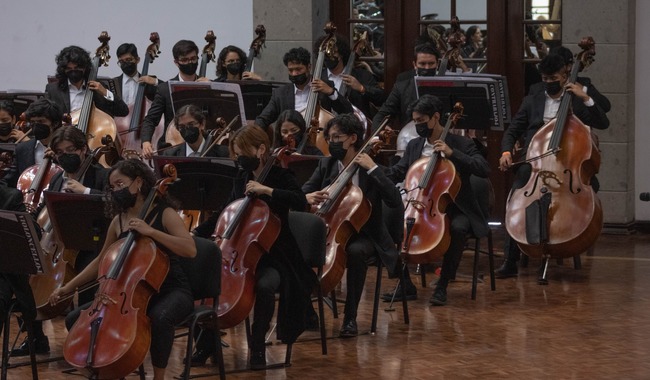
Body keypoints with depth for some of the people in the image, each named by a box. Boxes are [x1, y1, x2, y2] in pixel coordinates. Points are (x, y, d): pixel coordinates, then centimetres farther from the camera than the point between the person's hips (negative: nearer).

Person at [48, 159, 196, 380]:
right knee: (76, 320, -5)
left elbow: (190, 250, -23)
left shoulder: (164, 213, -8)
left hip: (171, 291, -6)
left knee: (159, 318, -42)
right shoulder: (118, 220, 9)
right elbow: (100, 262, 19)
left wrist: (150, 231, -28)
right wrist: (68, 287, 13)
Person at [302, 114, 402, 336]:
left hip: (363, 235, -3)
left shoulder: (370, 168, -5)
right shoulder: (326, 165, 8)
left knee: (356, 251, -38)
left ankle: (350, 318, -25)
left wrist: (373, 169, -23)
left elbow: (395, 201, -18)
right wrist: (307, 197, -18)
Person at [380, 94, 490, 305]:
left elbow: (484, 170, -16)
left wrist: (452, 153, -23)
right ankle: (405, 285, -8)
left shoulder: (461, 144, -3)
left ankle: (442, 286, -22)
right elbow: (396, 174, 8)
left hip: (453, 209, -4)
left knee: (458, 228, -37)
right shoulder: (414, 146, 11)